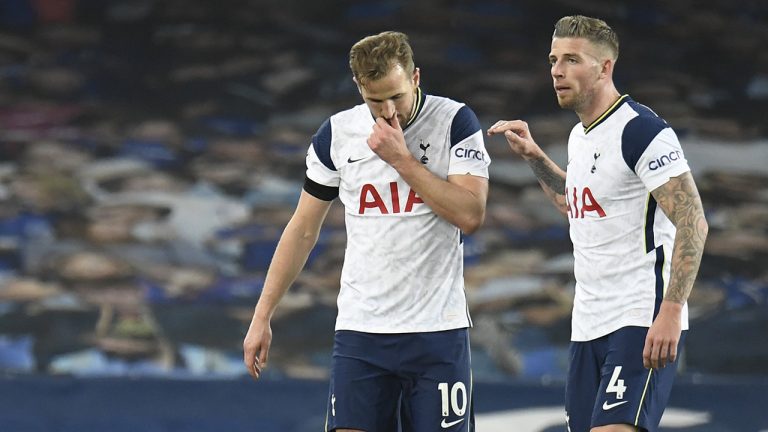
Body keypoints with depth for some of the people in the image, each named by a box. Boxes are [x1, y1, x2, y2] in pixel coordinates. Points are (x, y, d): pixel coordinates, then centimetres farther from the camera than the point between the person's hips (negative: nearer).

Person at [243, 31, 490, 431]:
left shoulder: (455, 121, -3)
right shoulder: (336, 133, 3)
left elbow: (470, 215, -13)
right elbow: (303, 231, 11)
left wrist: (401, 159, -16)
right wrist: (262, 317, 10)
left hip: (437, 331, -2)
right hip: (360, 332, 2)